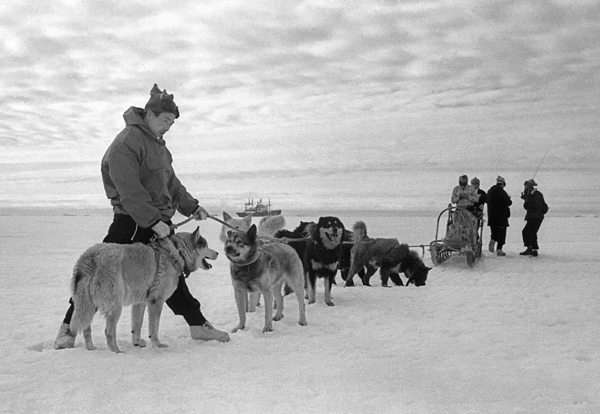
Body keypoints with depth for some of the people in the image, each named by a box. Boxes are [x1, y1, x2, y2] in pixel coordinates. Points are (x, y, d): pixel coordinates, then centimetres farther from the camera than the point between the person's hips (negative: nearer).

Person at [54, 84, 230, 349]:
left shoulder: (157, 143, 17)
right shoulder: (126, 143, -14)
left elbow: (170, 181, 25)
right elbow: (129, 190, -22)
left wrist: (191, 206, 17)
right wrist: (153, 221, -25)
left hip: (159, 221, 9)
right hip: (132, 222, -9)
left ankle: (197, 324, 19)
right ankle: (69, 328, 2)